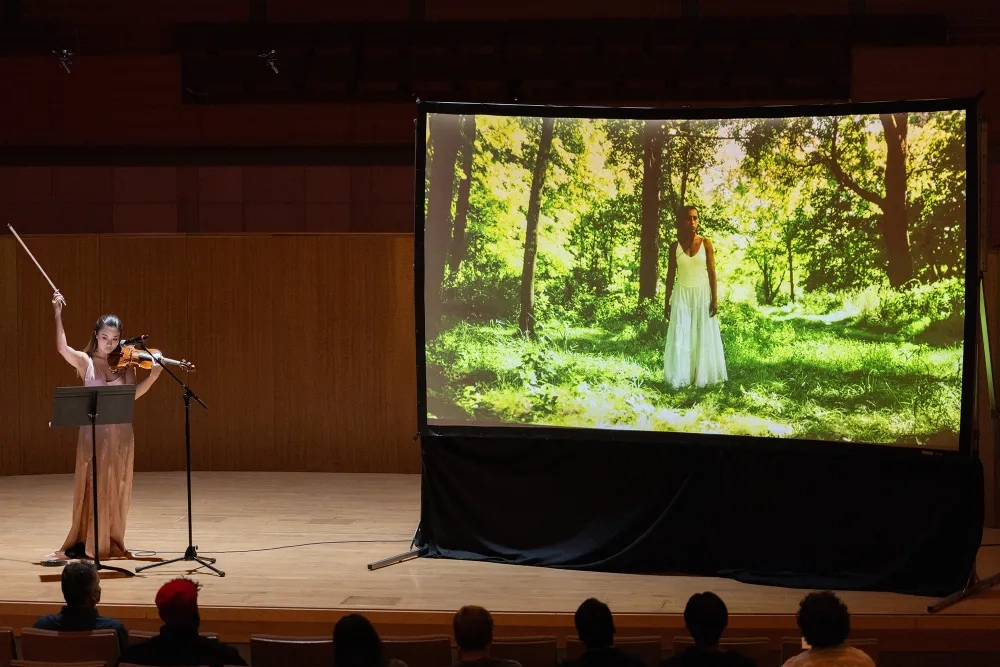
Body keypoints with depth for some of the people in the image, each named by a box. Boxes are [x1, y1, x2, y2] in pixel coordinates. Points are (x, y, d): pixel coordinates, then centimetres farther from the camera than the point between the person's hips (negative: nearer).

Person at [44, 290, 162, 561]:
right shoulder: (85, 361, 0)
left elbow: (132, 395, -3)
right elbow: (62, 348, -18)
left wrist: (153, 376, -16)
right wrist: (58, 314, -23)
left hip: (120, 433, 2)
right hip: (93, 431, -2)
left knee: (116, 489, 6)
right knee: (91, 486, -3)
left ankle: (111, 543, 15)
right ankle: (86, 543, 3)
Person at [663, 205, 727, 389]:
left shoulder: (706, 243, -1)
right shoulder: (675, 246, 2)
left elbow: (712, 273, -2)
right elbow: (670, 276, 7)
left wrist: (715, 299, -8)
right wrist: (667, 303, 6)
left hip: (702, 293, -1)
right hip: (682, 294, 1)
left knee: (704, 336, -2)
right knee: (681, 337, -4)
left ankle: (703, 377, 3)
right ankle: (681, 378, -3)